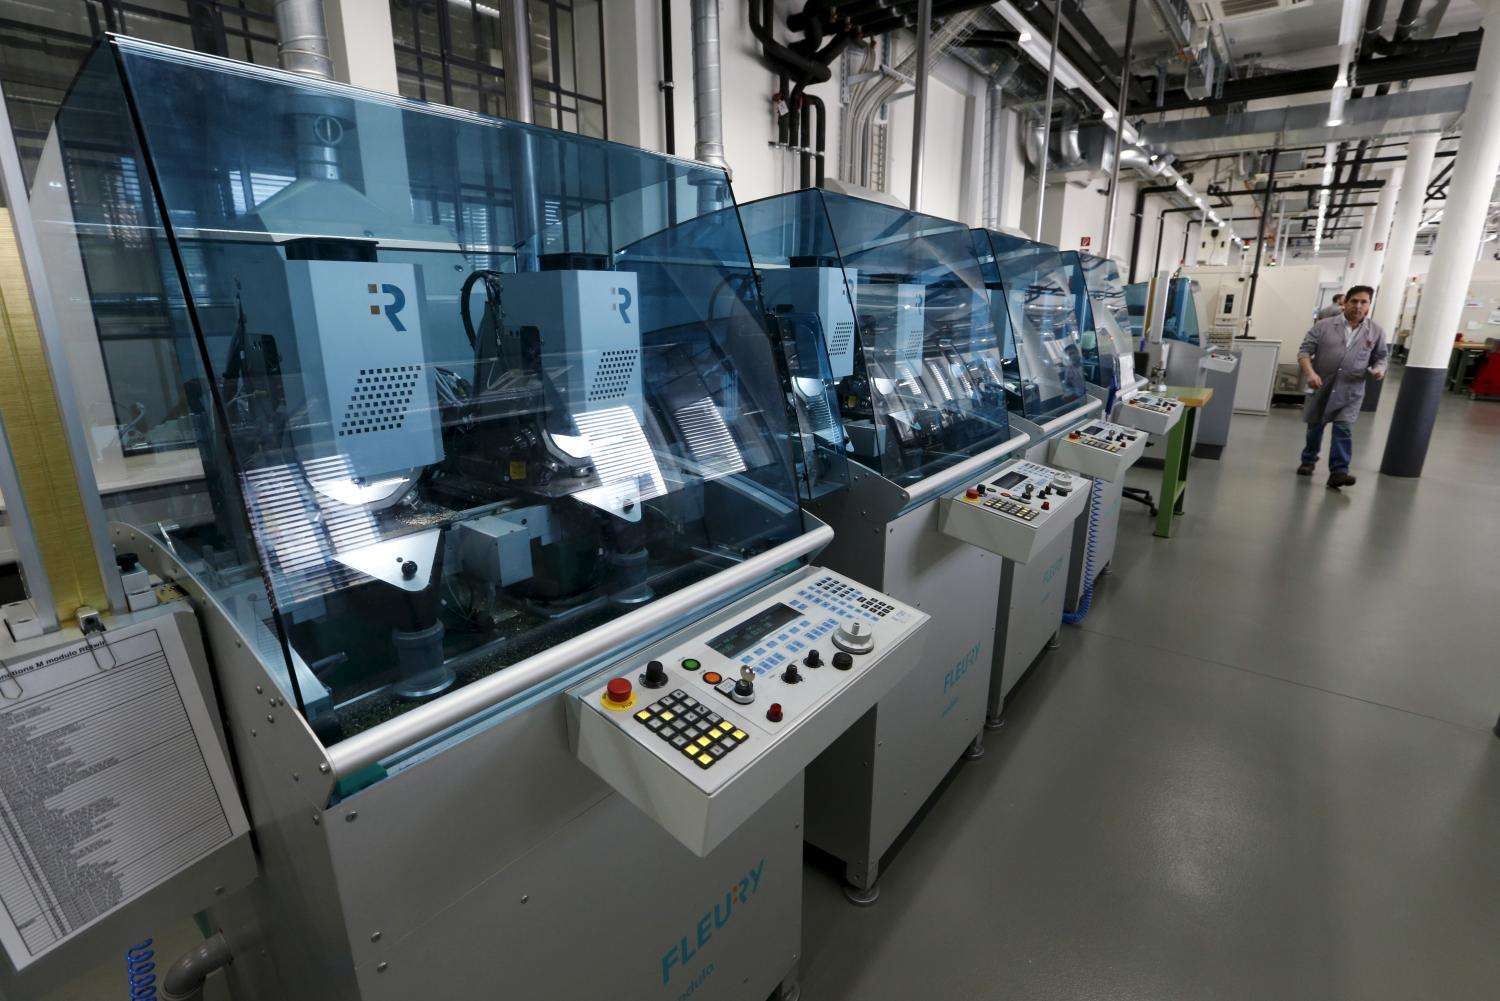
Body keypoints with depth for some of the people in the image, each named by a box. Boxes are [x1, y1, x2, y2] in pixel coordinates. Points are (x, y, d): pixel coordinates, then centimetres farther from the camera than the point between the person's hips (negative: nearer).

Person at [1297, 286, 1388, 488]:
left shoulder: (1376, 331, 4)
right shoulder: (1324, 326, -2)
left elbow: (1380, 357, 12)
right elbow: (1304, 351, -6)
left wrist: (1379, 369, -11)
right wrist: (1309, 372, -21)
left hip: (1350, 392, 0)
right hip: (1321, 387, 0)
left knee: (1344, 429, -10)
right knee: (1315, 426, 15)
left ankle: (1338, 471, -12)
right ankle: (1309, 460, 34)